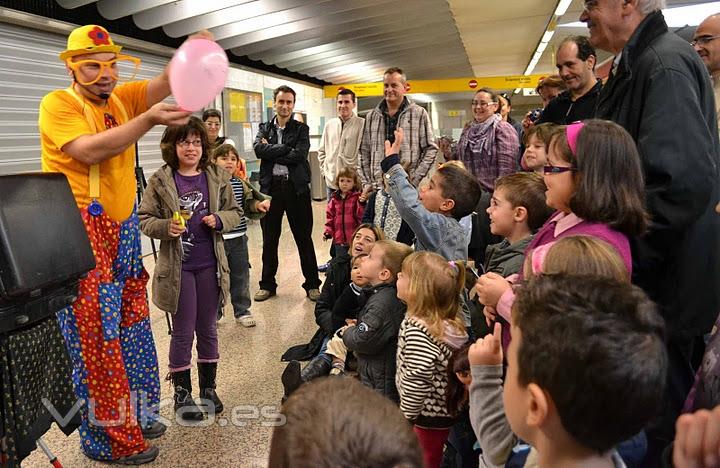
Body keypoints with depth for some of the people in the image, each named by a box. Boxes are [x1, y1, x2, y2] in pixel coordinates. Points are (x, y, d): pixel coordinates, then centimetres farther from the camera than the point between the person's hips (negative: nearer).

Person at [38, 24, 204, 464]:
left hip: (124, 230, 7)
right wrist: (150, 119, -31)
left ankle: (137, 413, 32)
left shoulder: (121, 98, 11)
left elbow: (168, 82, -2)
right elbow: (90, 150, -24)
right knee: (96, 340, 0)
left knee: (132, 329, 14)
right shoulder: (57, 104, -7)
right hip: (82, 235, -6)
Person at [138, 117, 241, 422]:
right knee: (183, 332, 6)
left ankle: (208, 387, 29)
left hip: (210, 264, 3)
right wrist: (167, 227, -21)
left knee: (207, 328, 13)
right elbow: (145, 220, -2)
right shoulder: (160, 181, -5)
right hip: (177, 266, -2)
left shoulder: (216, 177, 2)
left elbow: (234, 212, 9)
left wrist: (219, 219, -11)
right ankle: (181, 393, 23)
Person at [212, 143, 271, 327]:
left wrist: (259, 205, -8)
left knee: (241, 276, 14)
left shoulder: (241, 184, 5)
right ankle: (214, 312, 26)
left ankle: (242, 311, 29)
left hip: (239, 238, 4)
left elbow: (248, 205, 11)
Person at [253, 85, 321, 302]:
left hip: (296, 188, -2)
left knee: (304, 239, 6)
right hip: (271, 187, 2)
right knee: (269, 239, 11)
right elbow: (259, 150, -10)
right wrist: (287, 149, -14)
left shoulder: (301, 129, 5)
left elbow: (299, 155, -13)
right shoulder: (264, 128, 11)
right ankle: (267, 284, 24)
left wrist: (272, 151, -8)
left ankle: (312, 284, 17)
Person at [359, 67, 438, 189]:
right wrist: (367, 183, 3)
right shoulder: (371, 116, 11)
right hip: (377, 188, 3)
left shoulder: (419, 114, 3)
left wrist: (414, 180, -8)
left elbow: (430, 149, 0)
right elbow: (363, 152, 13)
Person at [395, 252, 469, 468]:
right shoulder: (450, 323, -4)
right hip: (444, 413, 8)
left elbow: (416, 384, -28)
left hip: (425, 419, -8)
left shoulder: (416, 330, -31)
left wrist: (403, 420, -14)